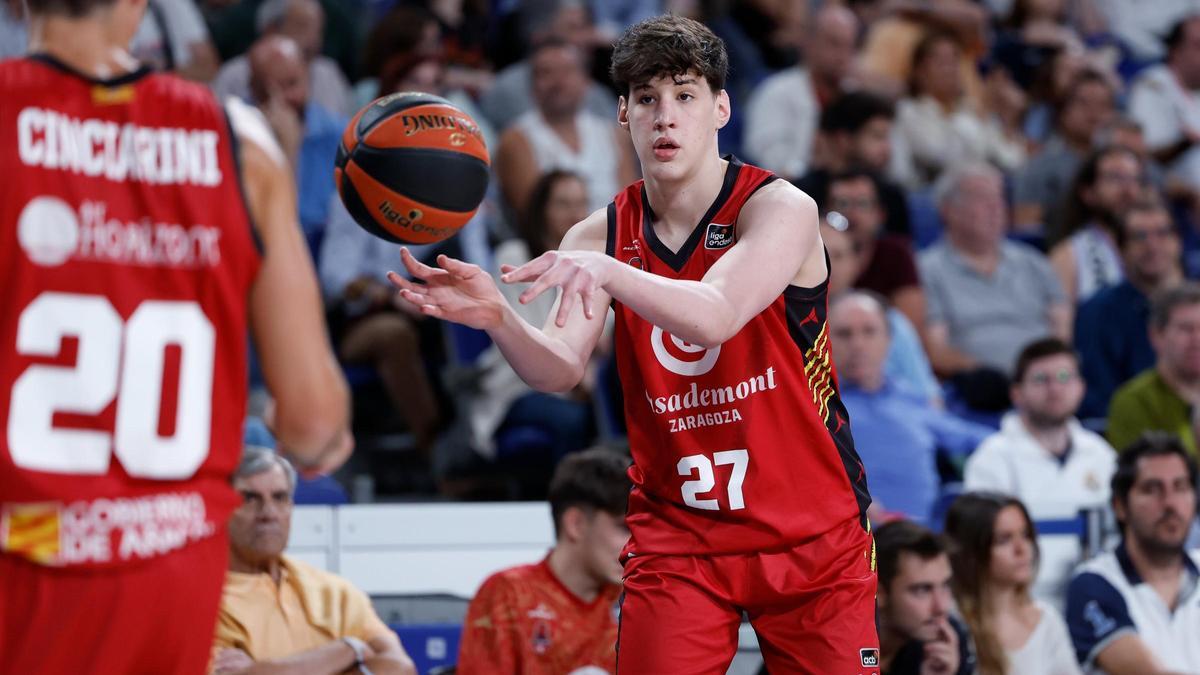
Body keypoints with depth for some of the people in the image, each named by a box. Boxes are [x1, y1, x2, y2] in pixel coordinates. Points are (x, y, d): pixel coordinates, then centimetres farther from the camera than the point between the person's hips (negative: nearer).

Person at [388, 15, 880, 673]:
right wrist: (495, 316, -36)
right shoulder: (603, 235, 0)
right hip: (677, 537, 2)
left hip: (811, 537, -2)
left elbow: (715, 317, -31)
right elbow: (559, 370, -14)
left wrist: (603, 271, -48)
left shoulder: (779, 209, -12)